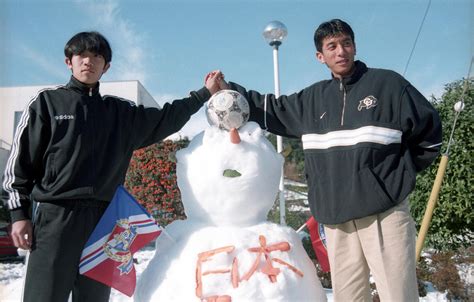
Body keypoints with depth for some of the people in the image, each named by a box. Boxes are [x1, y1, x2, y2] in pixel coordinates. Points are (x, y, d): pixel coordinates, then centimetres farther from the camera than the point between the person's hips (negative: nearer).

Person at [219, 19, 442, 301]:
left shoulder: (387, 83, 2)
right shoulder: (312, 99, 14)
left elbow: (430, 129, 5)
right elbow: (271, 111, 23)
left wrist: (403, 172, 6)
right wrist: (228, 90, 16)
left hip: (384, 210, -4)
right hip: (337, 216, 4)